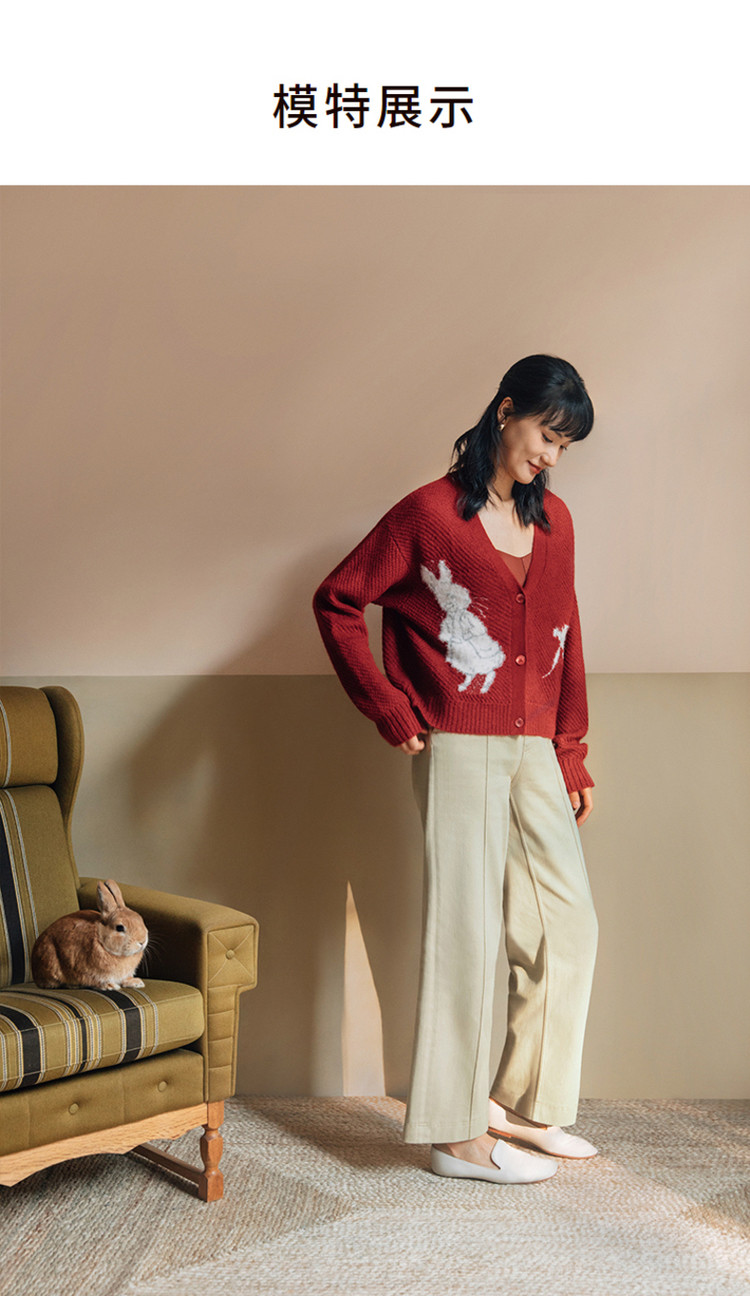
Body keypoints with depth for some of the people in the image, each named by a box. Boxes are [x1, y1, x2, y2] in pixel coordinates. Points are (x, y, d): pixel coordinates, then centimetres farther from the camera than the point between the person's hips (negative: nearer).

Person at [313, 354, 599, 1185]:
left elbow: (566, 642, 15)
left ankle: (519, 1104, 23)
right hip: (459, 749, -6)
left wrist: (573, 758, 13)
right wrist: (393, 714, -5)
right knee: (467, 931, -2)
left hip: (536, 753, 7)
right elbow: (337, 602, -3)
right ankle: (456, 1135, 9)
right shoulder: (429, 513, -6)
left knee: (568, 925, 8)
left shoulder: (553, 520, 11)